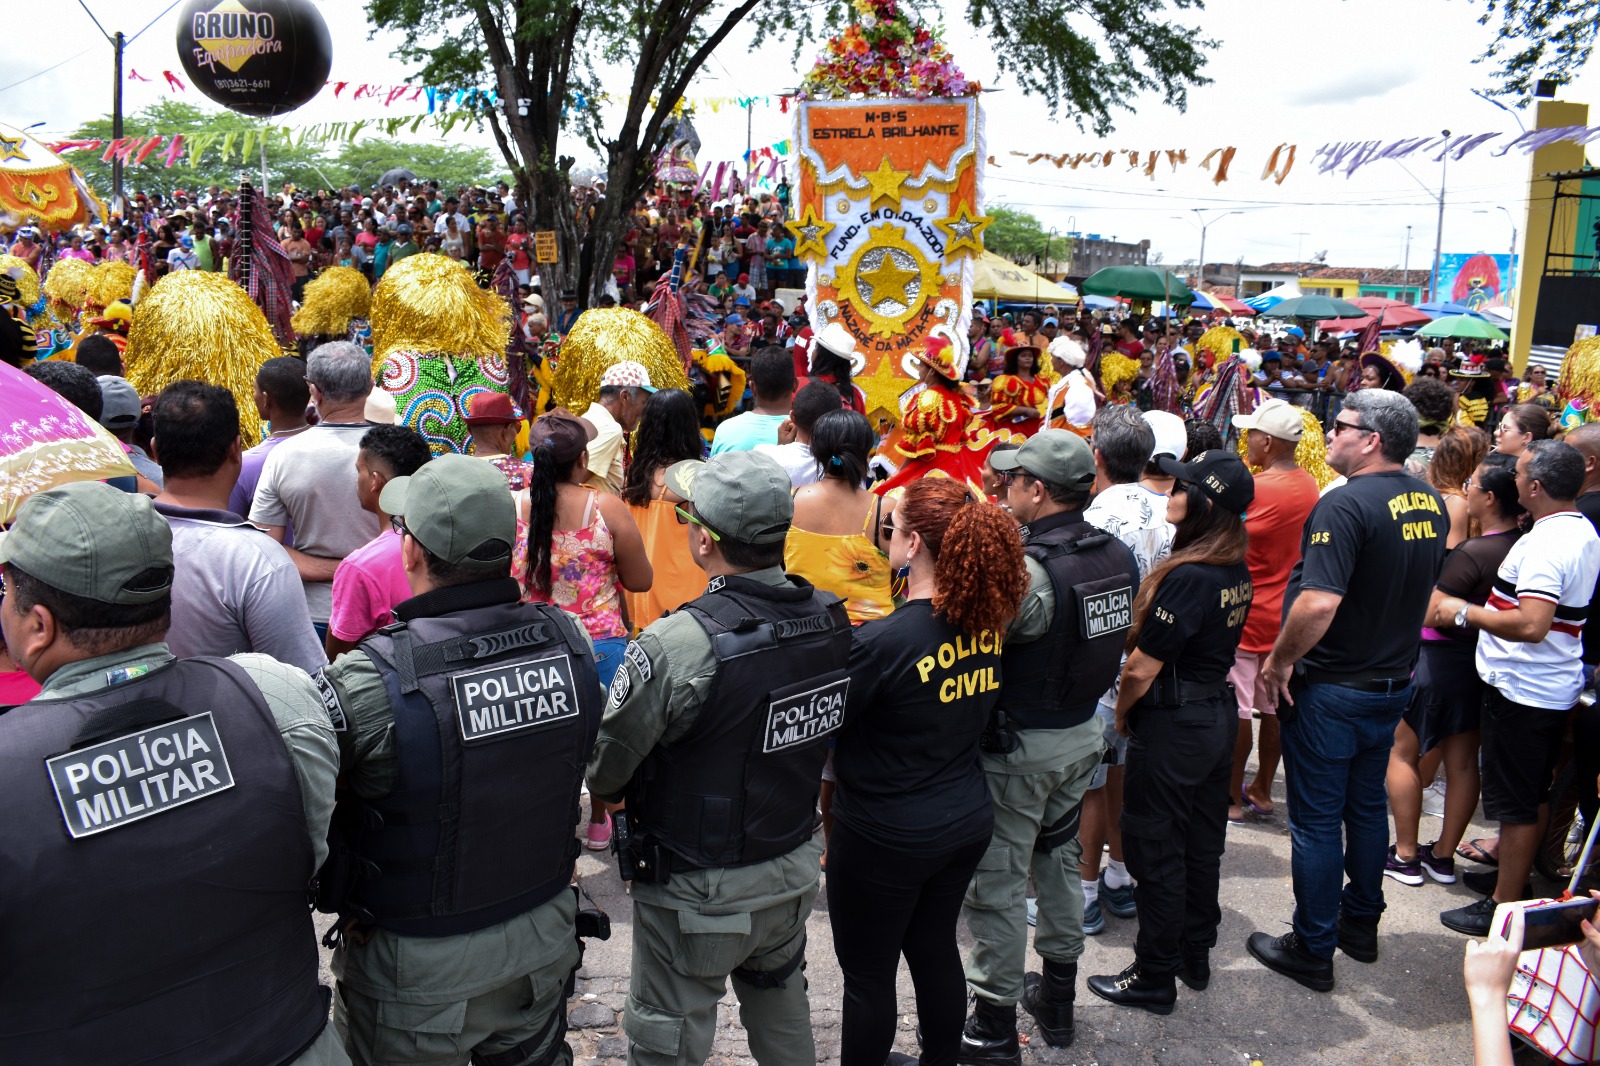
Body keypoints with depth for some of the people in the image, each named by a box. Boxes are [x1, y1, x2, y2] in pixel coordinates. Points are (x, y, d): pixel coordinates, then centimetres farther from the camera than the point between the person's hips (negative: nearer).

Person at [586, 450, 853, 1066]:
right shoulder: (831, 620, -10)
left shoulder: (679, 645, -30)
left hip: (698, 893, -6)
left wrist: (603, 788, 1)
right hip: (795, 874, 6)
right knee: (781, 1009, 30)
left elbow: (604, 770, -21)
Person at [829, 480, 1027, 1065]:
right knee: (936, 948, 24)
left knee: (868, 974, 12)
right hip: (968, 820, 7)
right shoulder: (987, 621, -7)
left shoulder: (882, 641, -28)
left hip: (885, 838, -7)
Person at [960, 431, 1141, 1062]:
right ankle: (1058, 999, 38)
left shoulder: (1026, 570, -27)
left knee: (995, 885, 5)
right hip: (1085, 732, 8)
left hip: (1020, 748, -8)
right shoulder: (1118, 555, -1)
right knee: (1061, 861, 22)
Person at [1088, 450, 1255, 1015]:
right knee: (1201, 841, 19)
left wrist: (1122, 713, -4)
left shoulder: (1187, 577, -25)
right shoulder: (1237, 573, 3)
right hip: (1219, 713, 9)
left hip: (1173, 726, -9)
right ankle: (1195, 955, 35)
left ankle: (1154, 978, 17)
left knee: (1155, 848, 4)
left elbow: (1141, 668, -22)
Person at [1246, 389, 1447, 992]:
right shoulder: (1430, 502, 3)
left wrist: (1280, 661, -19)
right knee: (1367, 806, 22)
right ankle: (1361, 924, 37)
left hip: (1331, 691, -8)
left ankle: (1312, 951, 17)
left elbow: (1318, 604, -34)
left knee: (1317, 821, 4)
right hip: (1394, 682, 8)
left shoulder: (1347, 504, -24)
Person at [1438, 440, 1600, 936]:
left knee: (1516, 803, 0)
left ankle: (1504, 906, 11)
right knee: (1534, 796, 21)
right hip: (1555, 686, 10)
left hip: (1522, 690, -10)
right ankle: (1515, 878, 35)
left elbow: (1531, 625, -32)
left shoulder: (1545, 543, -23)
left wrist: (1465, 612, -21)